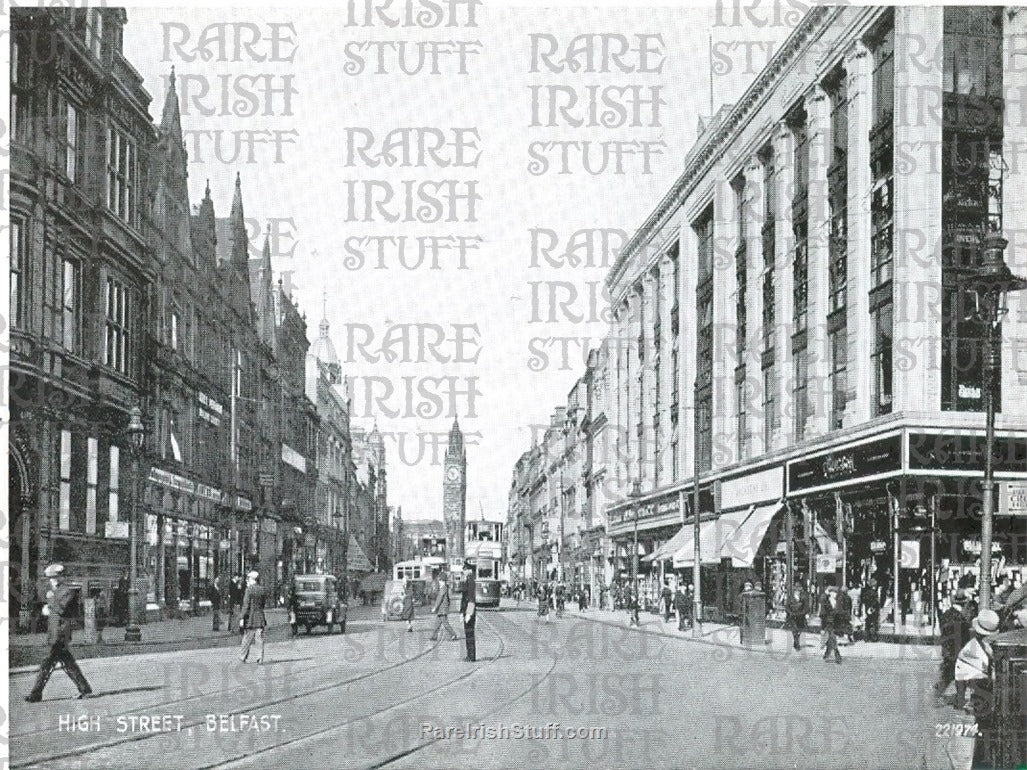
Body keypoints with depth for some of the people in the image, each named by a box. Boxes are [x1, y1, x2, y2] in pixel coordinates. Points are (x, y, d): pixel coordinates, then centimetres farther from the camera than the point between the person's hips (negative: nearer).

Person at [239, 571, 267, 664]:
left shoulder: (249, 590, -10)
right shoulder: (262, 590, 5)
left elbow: (246, 605, -13)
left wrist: (242, 618, -11)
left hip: (250, 617, -4)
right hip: (260, 617, 4)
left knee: (247, 639, 6)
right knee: (259, 638, 3)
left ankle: (243, 657, 15)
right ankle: (260, 658, 0)